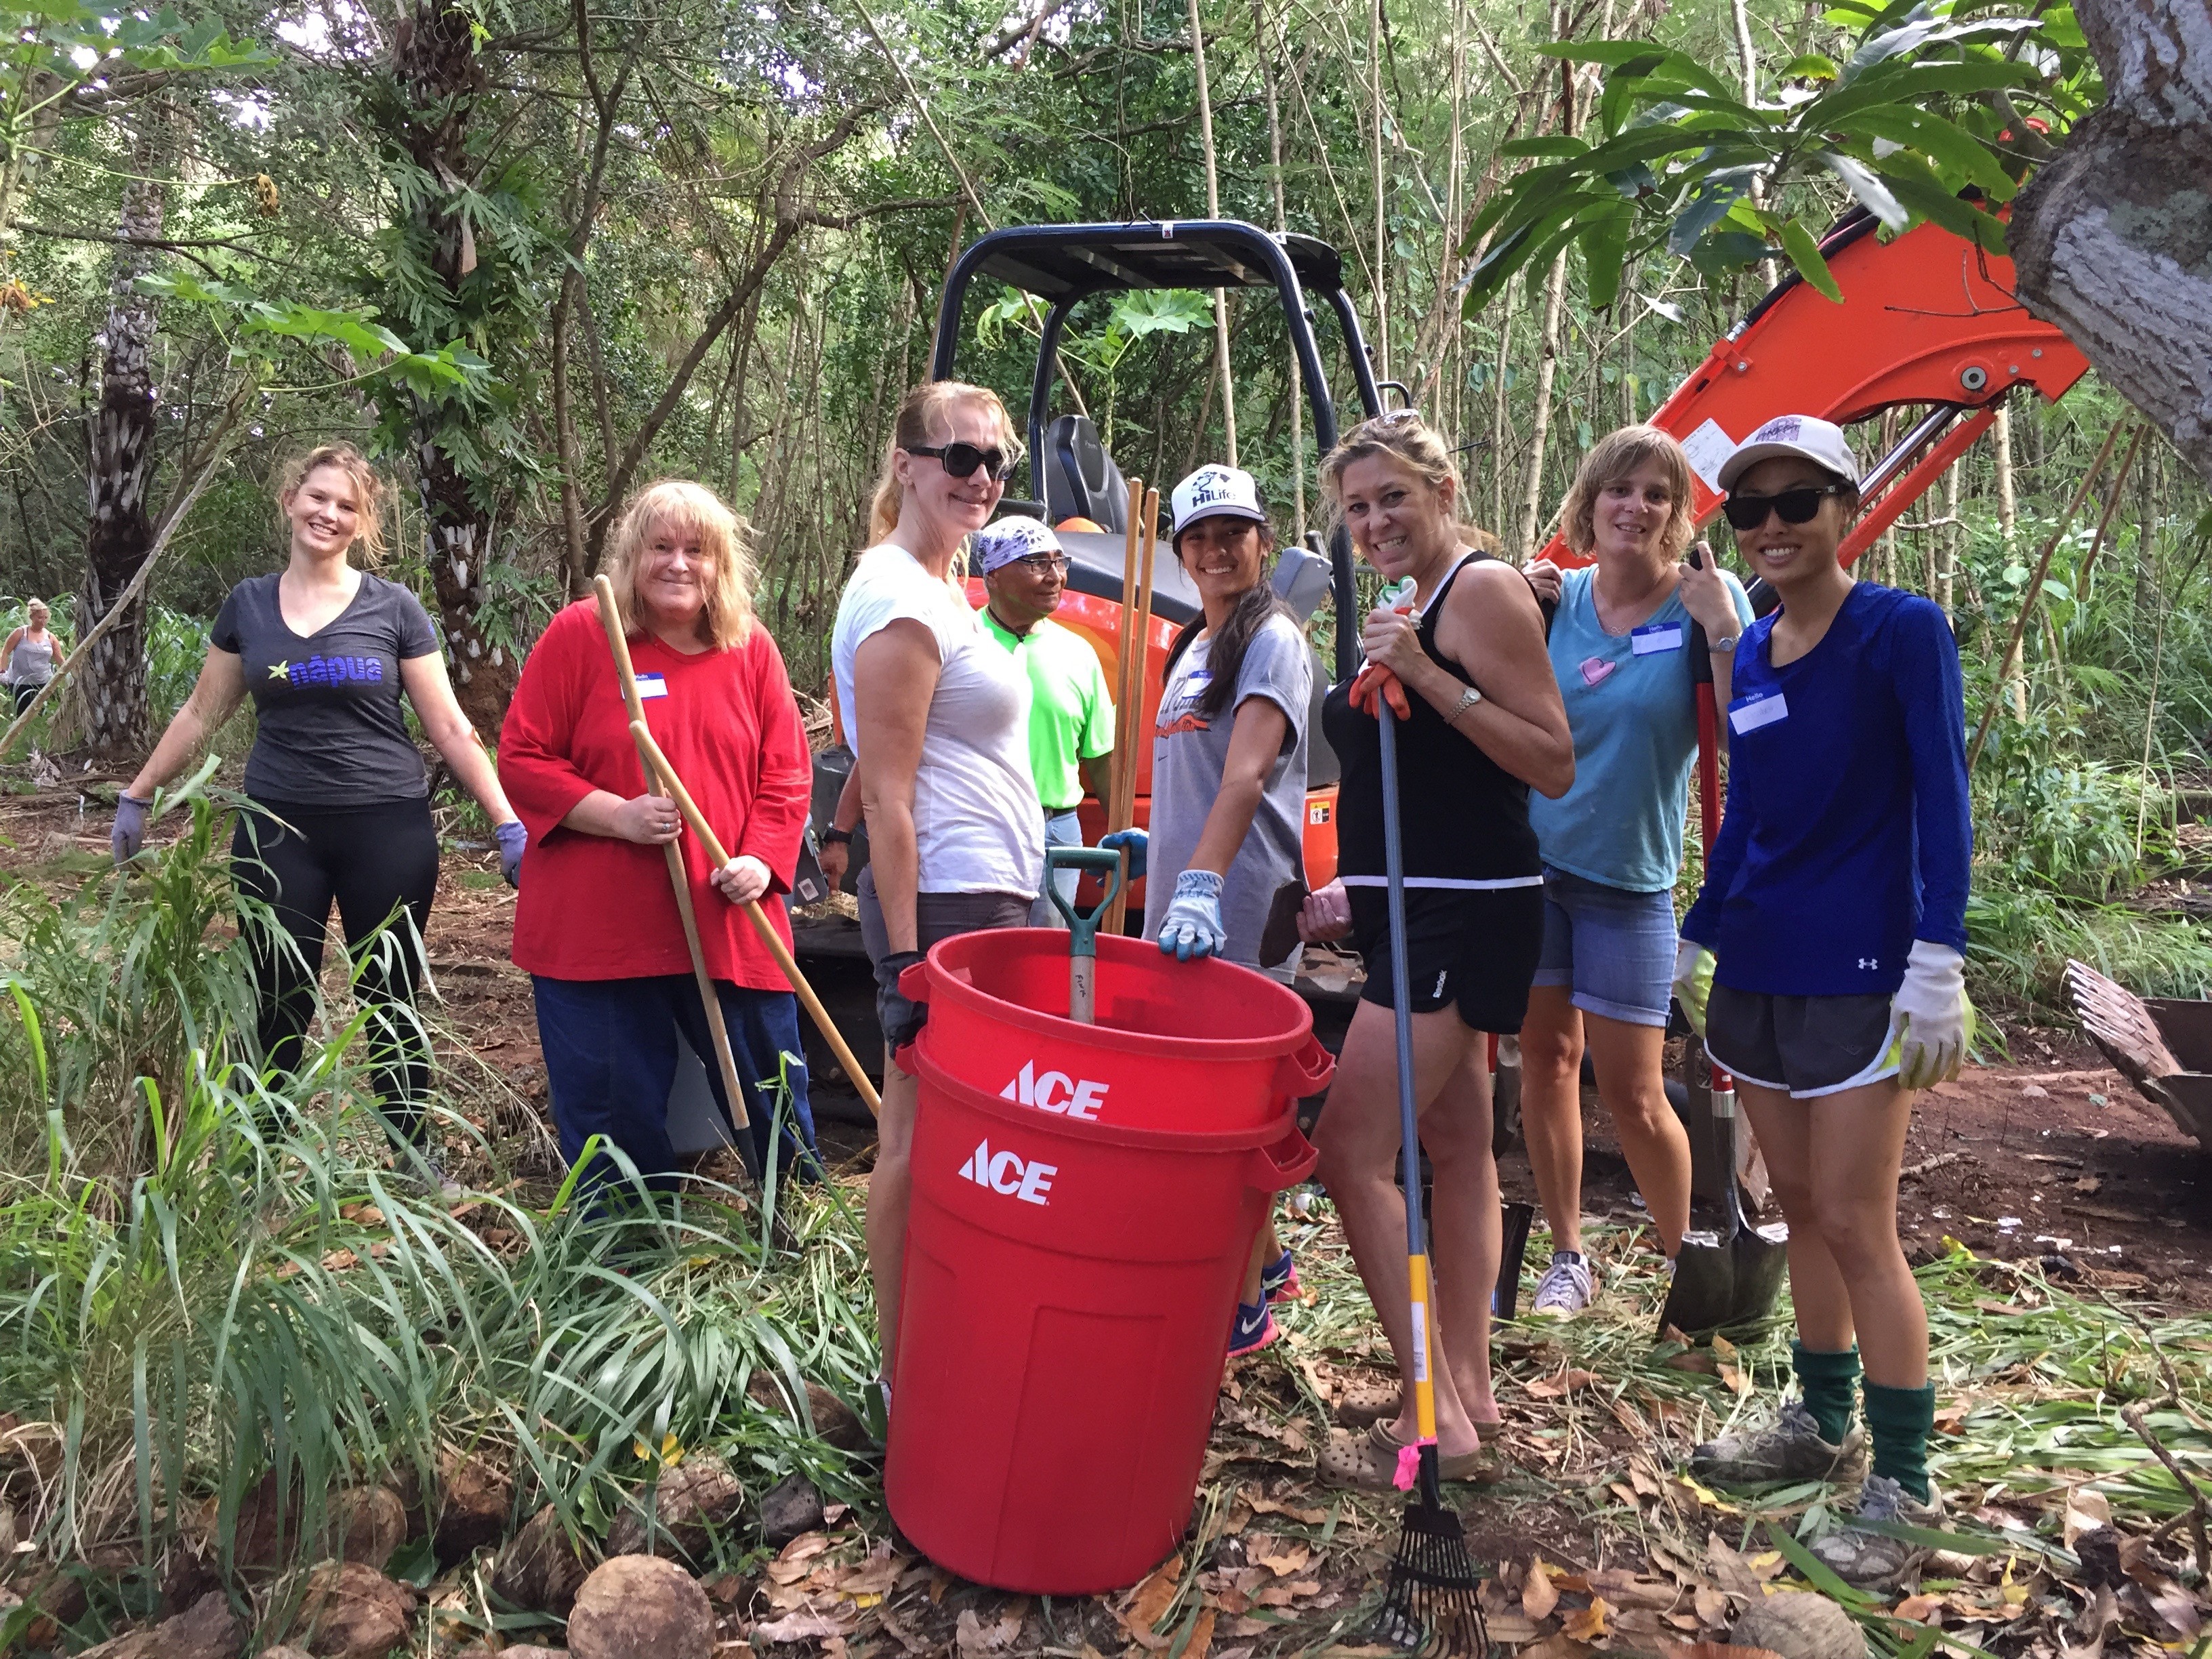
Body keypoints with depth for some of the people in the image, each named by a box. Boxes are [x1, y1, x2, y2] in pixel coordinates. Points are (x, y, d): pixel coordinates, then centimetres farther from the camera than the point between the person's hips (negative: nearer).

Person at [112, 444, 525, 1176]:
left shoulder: (393, 607, -1)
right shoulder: (248, 604, 6)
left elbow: (449, 727, -1)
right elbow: (200, 713, 15)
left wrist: (508, 823, -6)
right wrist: (137, 796, 16)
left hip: (389, 828, -2)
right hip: (279, 828, 2)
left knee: (392, 1004, 8)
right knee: (278, 1007, 7)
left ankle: (413, 1152, 22)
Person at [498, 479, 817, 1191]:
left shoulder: (753, 650, 6)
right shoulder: (577, 635, -3)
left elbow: (787, 775, 8)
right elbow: (521, 759, -4)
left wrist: (762, 859, -9)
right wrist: (619, 816, -16)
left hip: (730, 926, 2)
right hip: (594, 928, -2)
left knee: (772, 1088, 10)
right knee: (610, 1106, 8)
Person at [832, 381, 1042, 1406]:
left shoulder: (933, 588, 16)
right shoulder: (901, 601, -14)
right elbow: (886, 796, -18)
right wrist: (905, 956, -20)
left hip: (983, 899, 10)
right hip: (948, 907, -10)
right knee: (923, 1146, -1)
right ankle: (906, 1375, 12)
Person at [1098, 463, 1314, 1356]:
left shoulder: (1272, 639, -9)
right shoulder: (1194, 646, 18)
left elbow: (1246, 774, -24)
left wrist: (1201, 883, -34)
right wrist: (1155, 846, 18)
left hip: (1239, 905, -9)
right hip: (1183, 896, 9)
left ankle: (1245, 1308, 6)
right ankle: (1267, 1261, 31)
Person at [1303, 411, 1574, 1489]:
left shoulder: (1483, 589, -10)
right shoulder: (1398, 608, 16)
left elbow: (1554, 764, -17)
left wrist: (1427, 676, -23)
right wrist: (1358, 888, 17)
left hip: (1465, 916, -9)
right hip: (1416, 913, 9)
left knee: (1350, 1148, -11)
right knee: (1454, 1145, 13)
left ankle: (1435, 1420, -2)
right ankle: (1468, 1390, 24)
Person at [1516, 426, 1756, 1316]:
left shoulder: (1706, 601, -8)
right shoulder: (1553, 597, 1)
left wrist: (1723, 630, -25)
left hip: (1630, 881, -3)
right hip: (1532, 860, 3)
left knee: (1633, 1093, 0)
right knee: (1546, 1058, 10)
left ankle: (1689, 1259, 23)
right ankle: (1567, 1257, 25)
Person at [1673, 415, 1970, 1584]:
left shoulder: (1904, 631, -8)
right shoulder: (1748, 655, 9)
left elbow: (1940, 803, -11)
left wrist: (1936, 966, -17)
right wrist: (1694, 946, 17)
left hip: (1858, 974, -6)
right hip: (1755, 971, 6)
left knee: (1853, 1225, -3)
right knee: (1799, 1207, 14)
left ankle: (1902, 1485, 10)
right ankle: (1821, 1426, 28)